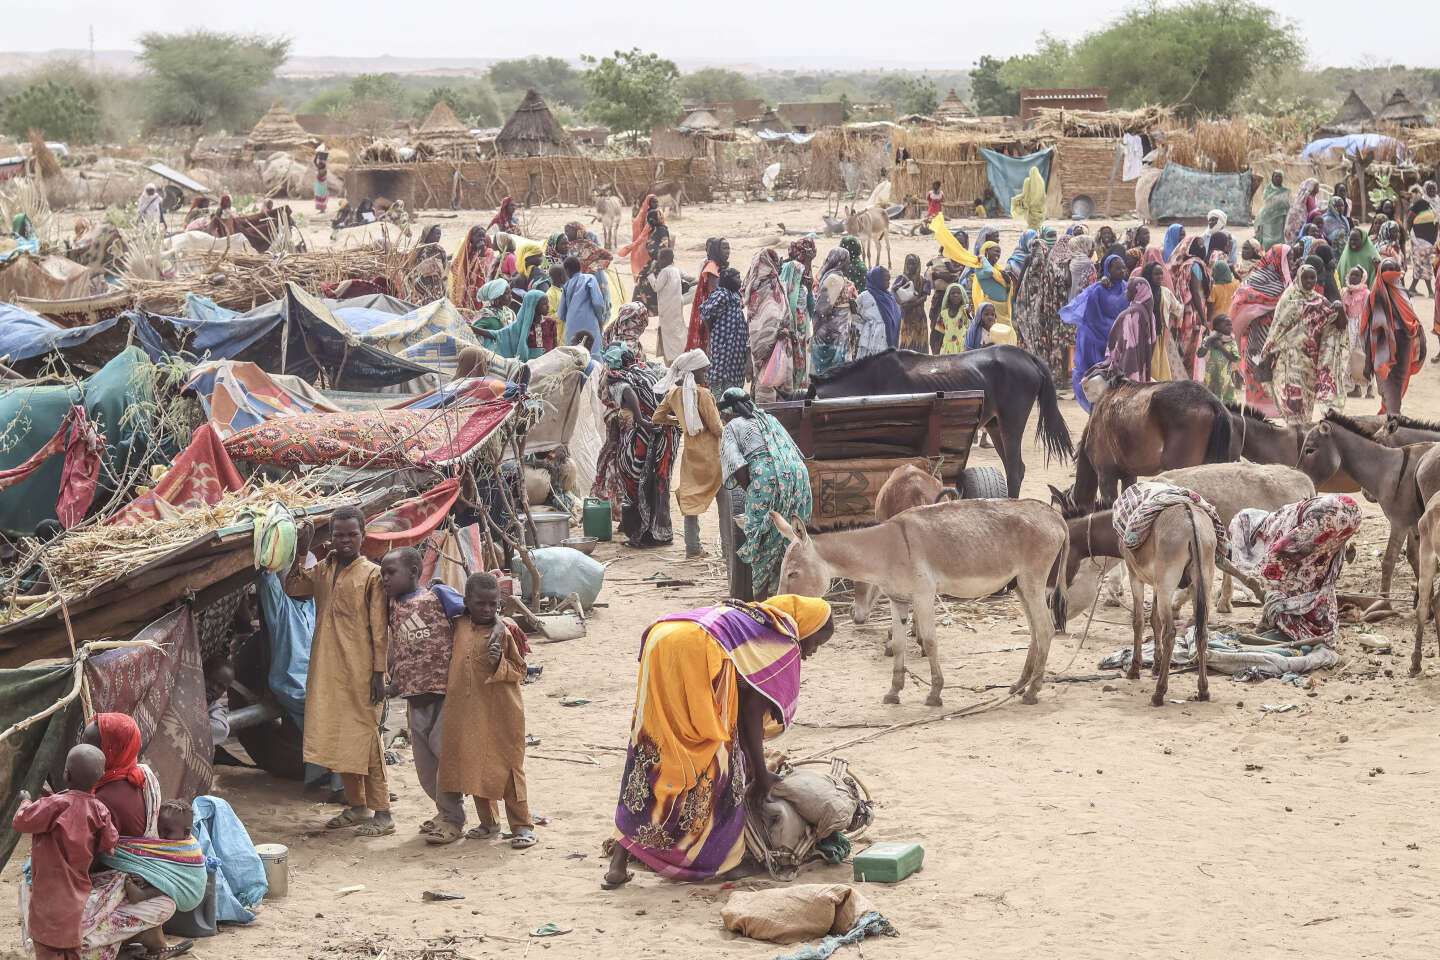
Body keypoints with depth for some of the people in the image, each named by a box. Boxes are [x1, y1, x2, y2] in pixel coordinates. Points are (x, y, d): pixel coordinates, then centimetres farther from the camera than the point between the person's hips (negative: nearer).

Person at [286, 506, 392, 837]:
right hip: (327, 668, 6)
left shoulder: (371, 575, -6)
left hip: (359, 671, -6)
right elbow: (293, 588, 5)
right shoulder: (323, 570, 12)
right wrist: (301, 552, -5)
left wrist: (378, 672, -12)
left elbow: (378, 627, -8)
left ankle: (382, 813, -2)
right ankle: (357, 807, 22)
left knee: (364, 737, -6)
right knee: (337, 737, 11)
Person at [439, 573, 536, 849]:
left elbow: (520, 671, -4)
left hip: (501, 711, -5)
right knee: (474, 765, 12)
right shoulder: (459, 627, 6)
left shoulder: (505, 630, -8)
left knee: (508, 766, -2)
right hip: (468, 710, 5)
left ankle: (522, 826, 4)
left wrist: (500, 663, -21)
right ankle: (488, 822, 26)